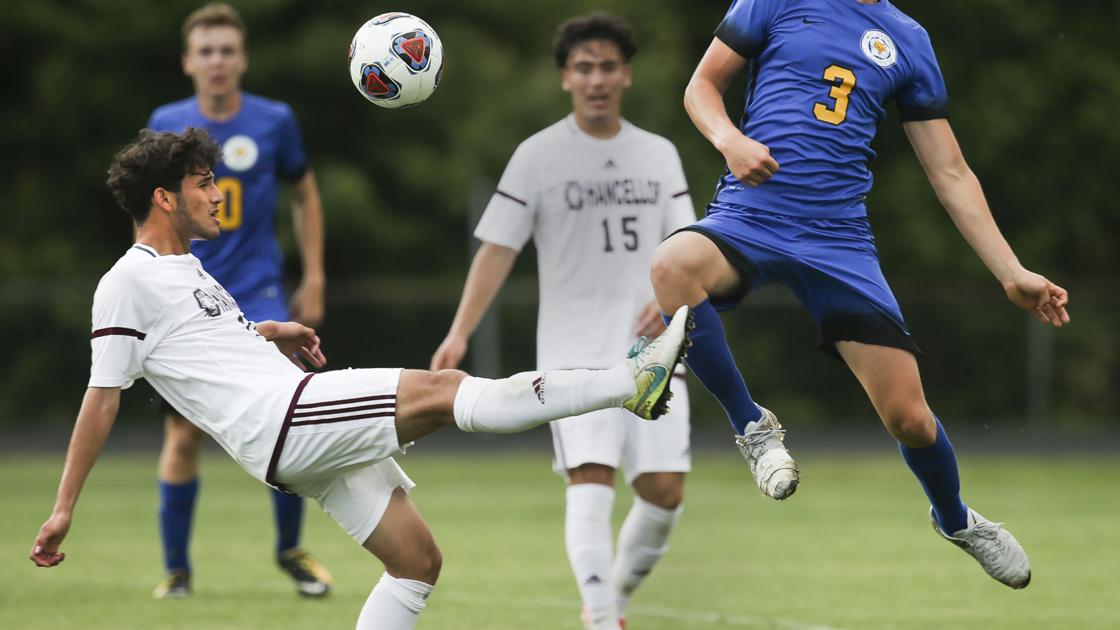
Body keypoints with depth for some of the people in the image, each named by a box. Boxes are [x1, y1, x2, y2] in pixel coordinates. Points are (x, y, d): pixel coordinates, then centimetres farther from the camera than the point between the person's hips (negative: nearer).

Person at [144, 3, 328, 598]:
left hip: (258, 295, -1)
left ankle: (290, 550, 10)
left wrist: (313, 280, 9)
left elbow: (304, 195, 13)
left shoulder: (274, 121, -1)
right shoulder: (167, 125, 1)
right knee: (183, 437, -1)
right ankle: (176, 568, 13)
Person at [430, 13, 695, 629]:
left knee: (664, 491, -3)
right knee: (592, 479, -19)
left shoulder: (658, 154, 10)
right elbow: (498, 249, -4)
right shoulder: (537, 156, 0)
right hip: (574, 352, -4)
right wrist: (459, 334, -14)